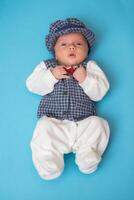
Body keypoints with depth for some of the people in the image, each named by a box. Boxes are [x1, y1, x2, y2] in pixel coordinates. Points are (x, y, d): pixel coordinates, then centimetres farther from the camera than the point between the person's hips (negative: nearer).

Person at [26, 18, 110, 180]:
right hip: (54, 123, 0)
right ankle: (50, 161, -22)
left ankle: (87, 154, -21)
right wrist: (51, 75, -9)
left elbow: (100, 92, 4)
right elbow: (32, 85, 5)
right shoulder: (47, 66, 16)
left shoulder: (90, 66, 13)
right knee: (43, 127, -29)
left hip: (83, 124, 1)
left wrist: (86, 79, -12)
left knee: (99, 124, -24)